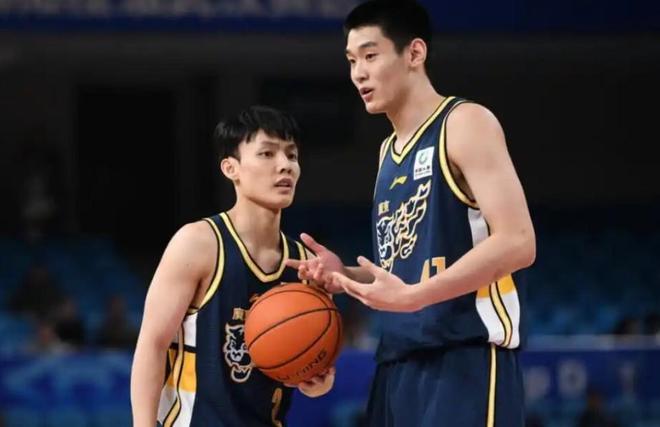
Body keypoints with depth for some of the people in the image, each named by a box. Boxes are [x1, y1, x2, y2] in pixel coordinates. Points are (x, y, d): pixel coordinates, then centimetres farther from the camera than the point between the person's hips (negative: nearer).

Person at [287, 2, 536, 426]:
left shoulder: (466, 124, -6)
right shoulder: (389, 151, 20)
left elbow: (517, 243, -17)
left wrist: (413, 296, -23)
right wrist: (346, 275, 8)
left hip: (467, 360, -9)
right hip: (399, 365, 9)